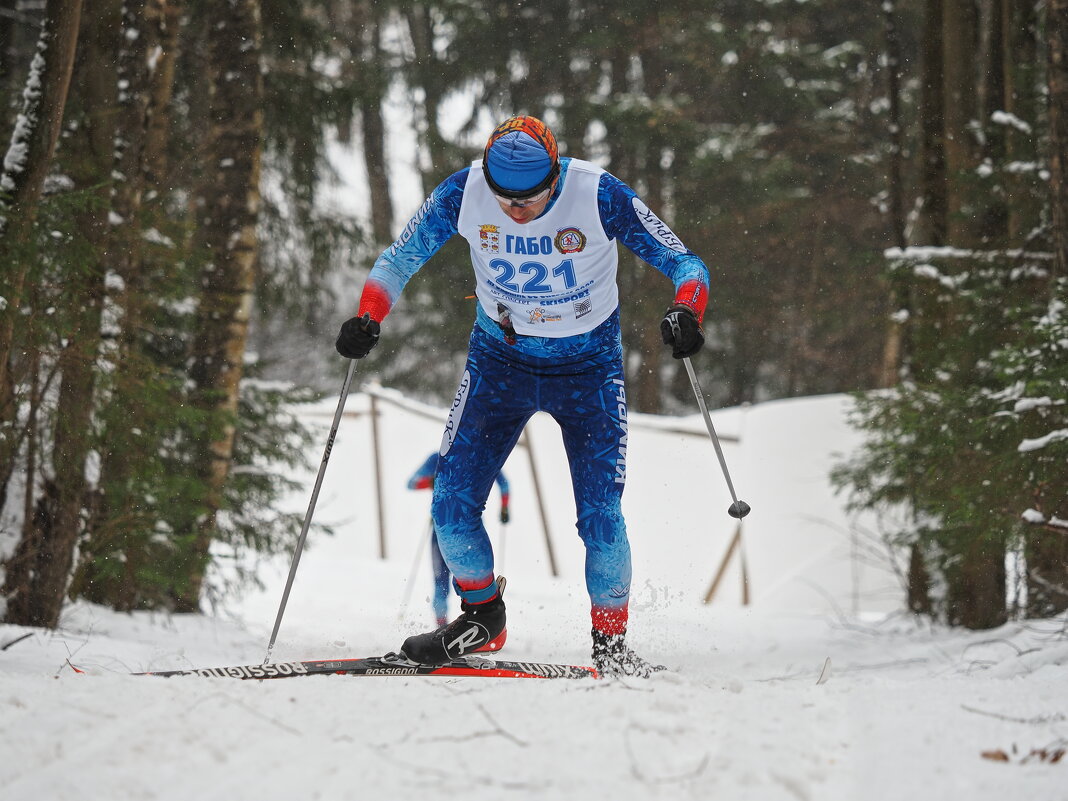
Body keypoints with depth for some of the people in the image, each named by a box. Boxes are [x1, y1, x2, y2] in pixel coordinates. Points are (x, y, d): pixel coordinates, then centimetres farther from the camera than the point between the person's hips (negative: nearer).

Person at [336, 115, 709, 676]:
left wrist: (685, 311, -38)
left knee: (600, 519, -13)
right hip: (499, 359, 2)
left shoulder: (600, 197, -24)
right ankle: (482, 617, 19)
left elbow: (683, 263, -17)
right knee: (452, 505, -7)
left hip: (588, 368, -2)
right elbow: (399, 259, -4)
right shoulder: (464, 194, -19)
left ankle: (611, 642, 10)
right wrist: (368, 316, -22)